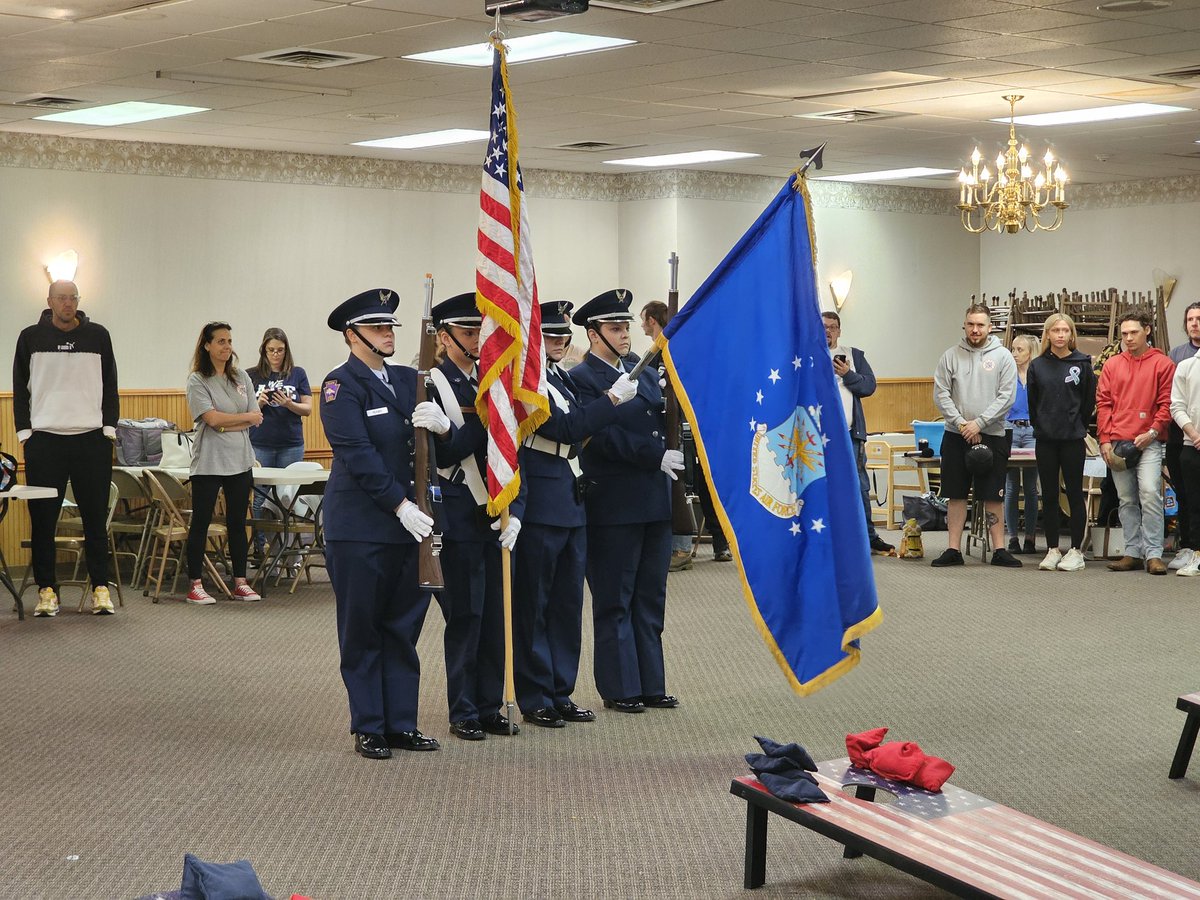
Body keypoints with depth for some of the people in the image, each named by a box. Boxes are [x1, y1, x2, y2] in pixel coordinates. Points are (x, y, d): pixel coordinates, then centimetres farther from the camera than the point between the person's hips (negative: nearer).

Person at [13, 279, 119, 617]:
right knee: (43, 519, -1)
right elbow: (20, 388, 10)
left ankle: (101, 588, 5)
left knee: (96, 518, 0)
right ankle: (46, 590, 6)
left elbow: (110, 386, 10)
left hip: (91, 439, 0)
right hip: (43, 440, 0)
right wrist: (24, 431, 1)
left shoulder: (98, 335, 9)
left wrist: (109, 428, 2)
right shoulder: (31, 338, 7)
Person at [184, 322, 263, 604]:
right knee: (200, 523, -1)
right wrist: (247, 417, -4)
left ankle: (240, 583, 16)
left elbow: (256, 420, 3)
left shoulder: (242, 378, 10)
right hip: (209, 461, -5)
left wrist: (227, 425, -10)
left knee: (237, 522, 9)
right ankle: (196, 585, 4)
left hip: (240, 460, 5)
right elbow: (213, 418, -14)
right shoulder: (197, 380, -4)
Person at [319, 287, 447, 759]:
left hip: (409, 522, 6)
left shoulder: (408, 379, 12)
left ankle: (401, 723, 17)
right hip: (359, 525, -6)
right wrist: (400, 505, -21)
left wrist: (442, 424, -16)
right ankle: (368, 728, 12)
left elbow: (451, 440, 8)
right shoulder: (341, 384, -7)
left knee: (403, 627, 9)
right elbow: (357, 453, -16)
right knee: (361, 631, 4)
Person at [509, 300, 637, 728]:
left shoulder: (561, 377, 16)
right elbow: (565, 428, -20)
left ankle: (560, 693, 19)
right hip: (538, 508, -9)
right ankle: (535, 699, 8)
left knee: (567, 604, 11)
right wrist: (613, 398, -18)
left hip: (570, 506, 9)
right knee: (532, 607, 1)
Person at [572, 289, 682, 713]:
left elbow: (666, 418, 14)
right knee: (615, 601, 3)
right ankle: (620, 688, 10)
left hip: (654, 502, 7)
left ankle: (650, 684, 19)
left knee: (650, 599, 12)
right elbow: (604, 436, -18)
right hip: (614, 505, -7)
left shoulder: (643, 371, 14)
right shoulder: (582, 379, -9)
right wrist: (656, 457, -19)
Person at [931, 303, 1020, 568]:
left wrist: (979, 423, -14)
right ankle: (954, 550, 11)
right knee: (956, 494, 6)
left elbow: (1006, 397, -6)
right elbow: (941, 394, 1)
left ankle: (999, 550, 7)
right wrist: (961, 423, -11)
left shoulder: (1003, 357, 0)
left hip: (992, 435, -2)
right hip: (955, 436, 2)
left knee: (993, 496, 2)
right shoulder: (950, 356, 5)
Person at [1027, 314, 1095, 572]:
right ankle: (1052, 550, 13)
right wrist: (1041, 427, 7)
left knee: (1074, 493, 2)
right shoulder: (1037, 365, 4)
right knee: (1049, 495, 6)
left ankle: (1076, 551, 7)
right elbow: (1032, 403, 9)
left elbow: (1089, 401, 2)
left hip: (1073, 439, -2)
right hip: (1045, 440, 2)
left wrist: (1077, 426, 4)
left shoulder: (1082, 364, -2)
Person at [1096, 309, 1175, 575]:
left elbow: (1166, 403, 1)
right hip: (1117, 443, 4)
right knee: (1127, 500, 7)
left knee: (1150, 494, -15)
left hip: (1148, 443, -4)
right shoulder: (1112, 364, 12)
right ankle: (1133, 553, 11)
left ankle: (1154, 554, -11)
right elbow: (1103, 403, 10)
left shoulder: (1162, 363, 3)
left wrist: (1152, 433, -11)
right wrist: (1105, 439, 2)